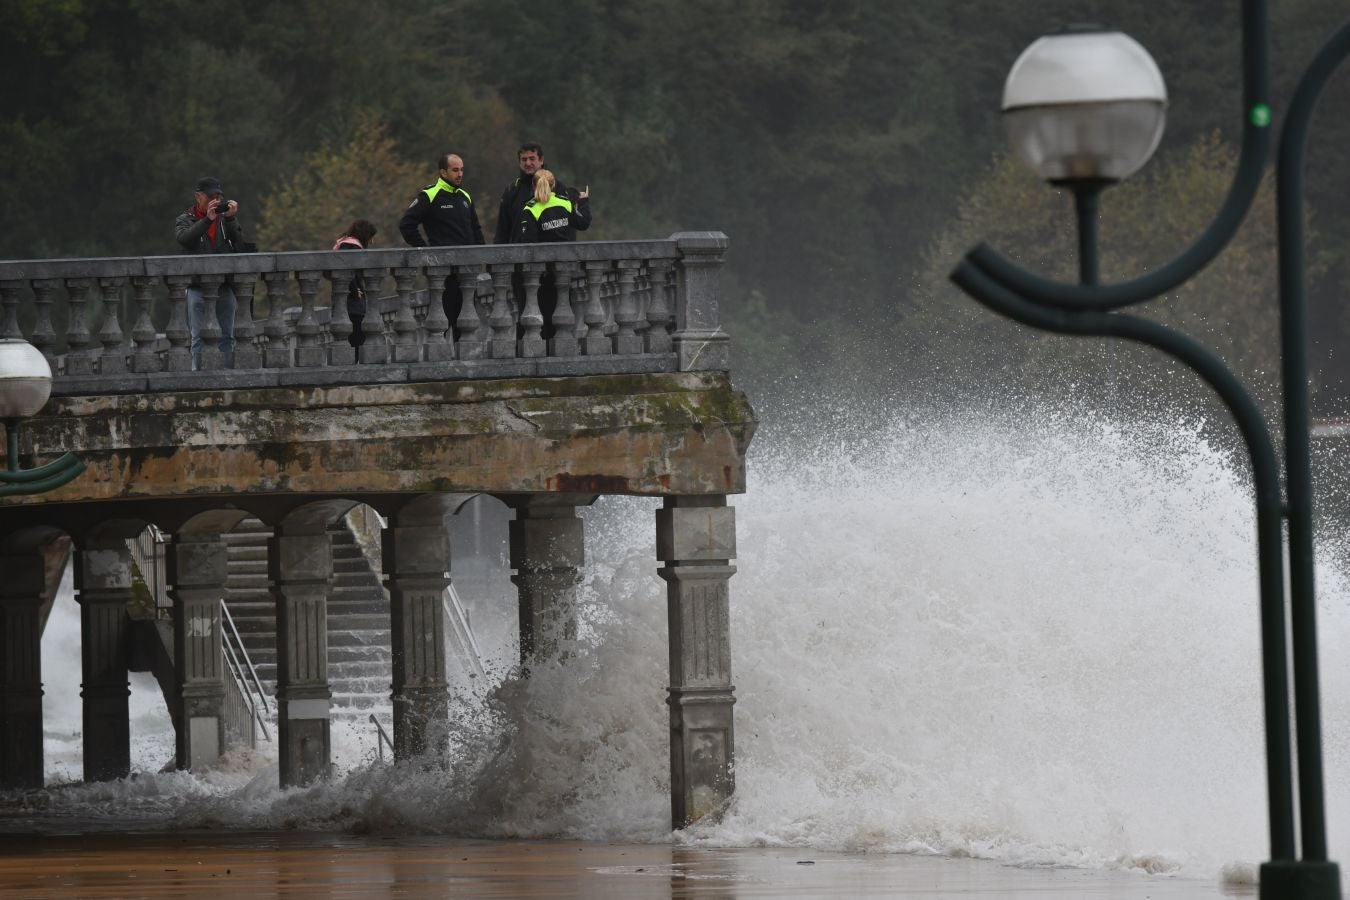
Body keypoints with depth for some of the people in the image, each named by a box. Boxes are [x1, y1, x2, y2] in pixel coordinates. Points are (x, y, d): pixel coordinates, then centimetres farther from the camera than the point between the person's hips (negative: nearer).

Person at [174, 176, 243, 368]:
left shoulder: (226, 217, 13)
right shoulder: (186, 218, 7)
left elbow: (239, 242, 0)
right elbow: (184, 238, -15)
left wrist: (230, 219, -13)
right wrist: (208, 220, -21)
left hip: (224, 285, 2)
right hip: (197, 284, -2)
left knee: (227, 336, -3)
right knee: (199, 337, -10)